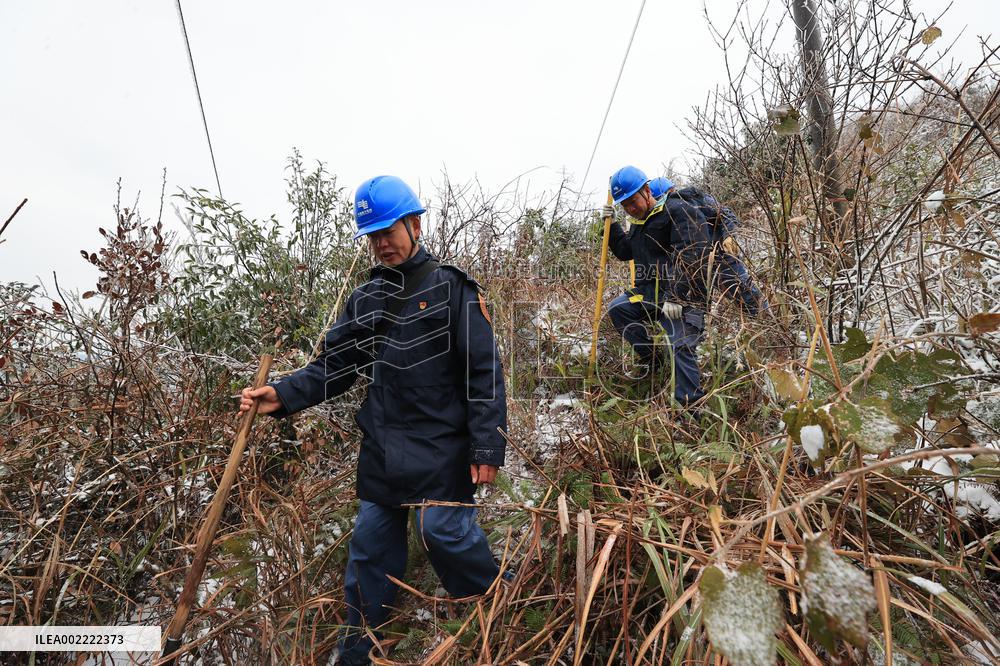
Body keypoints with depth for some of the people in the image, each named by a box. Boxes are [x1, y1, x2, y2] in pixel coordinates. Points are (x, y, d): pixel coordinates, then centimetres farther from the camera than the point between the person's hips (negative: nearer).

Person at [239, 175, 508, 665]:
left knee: (444, 531, -6)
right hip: (380, 450, 6)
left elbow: (484, 373, -11)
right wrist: (283, 395, -6)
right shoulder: (366, 299, 11)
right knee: (370, 546, 13)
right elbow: (334, 366, 10)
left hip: (439, 449, -5)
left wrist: (487, 447, -16)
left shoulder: (452, 288, -6)